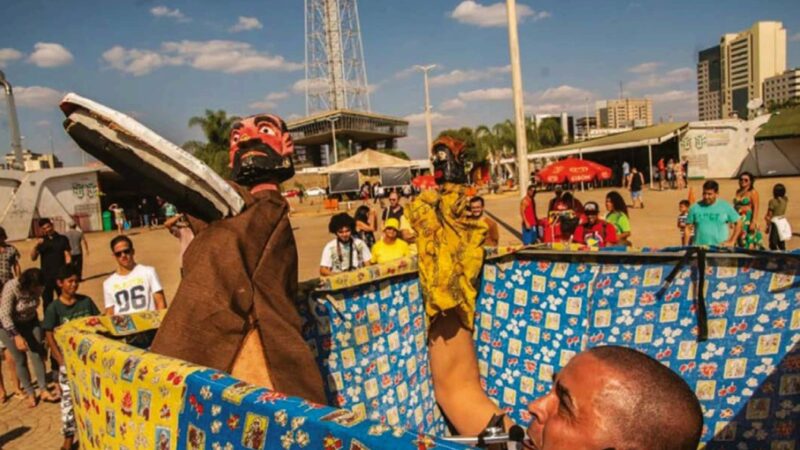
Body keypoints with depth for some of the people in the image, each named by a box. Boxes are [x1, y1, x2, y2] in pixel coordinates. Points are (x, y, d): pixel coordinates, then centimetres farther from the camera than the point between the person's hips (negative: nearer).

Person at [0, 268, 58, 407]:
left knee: (37, 354, -1)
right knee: (21, 359, 0)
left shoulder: (38, 288, -18)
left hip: (30, 322, 4)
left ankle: (44, 390, 7)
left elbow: (34, 305, 0)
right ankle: (30, 393, 14)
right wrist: (16, 336, -36)